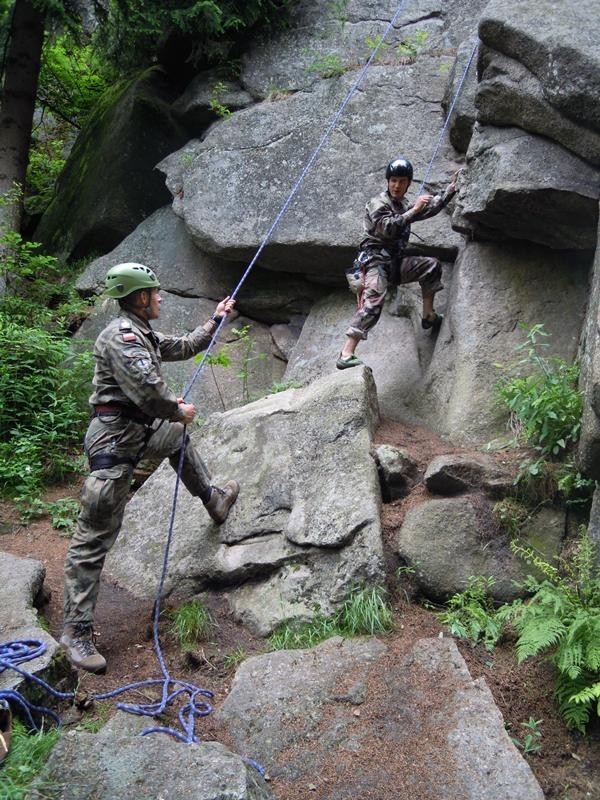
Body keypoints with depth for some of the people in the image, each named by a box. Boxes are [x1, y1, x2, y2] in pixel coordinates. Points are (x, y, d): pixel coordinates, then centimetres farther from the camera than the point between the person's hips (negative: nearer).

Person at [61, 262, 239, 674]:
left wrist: (216, 320, 31)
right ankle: (77, 631, -1)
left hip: (142, 429, 10)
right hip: (114, 438, -10)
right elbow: (147, 388, -30)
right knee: (95, 537, -7)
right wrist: (179, 410, -12)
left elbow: (184, 347, 29)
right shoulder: (121, 335, -18)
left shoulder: (142, 335, 13)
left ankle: (214, 500, 57)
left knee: (180, 439, 35)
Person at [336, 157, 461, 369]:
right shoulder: (378, 203, -4)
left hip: (394, 262, 8)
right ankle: (346, 355, -37)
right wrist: (414, 210, -17)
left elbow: (432, 208, 32)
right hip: (374, 260, -8)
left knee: (431, 265, 7)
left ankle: (428, 315, 12)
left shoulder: (403, 206, 19)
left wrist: (452, 187, 28)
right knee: (373, 301, -27)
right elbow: (387, 228, -21)